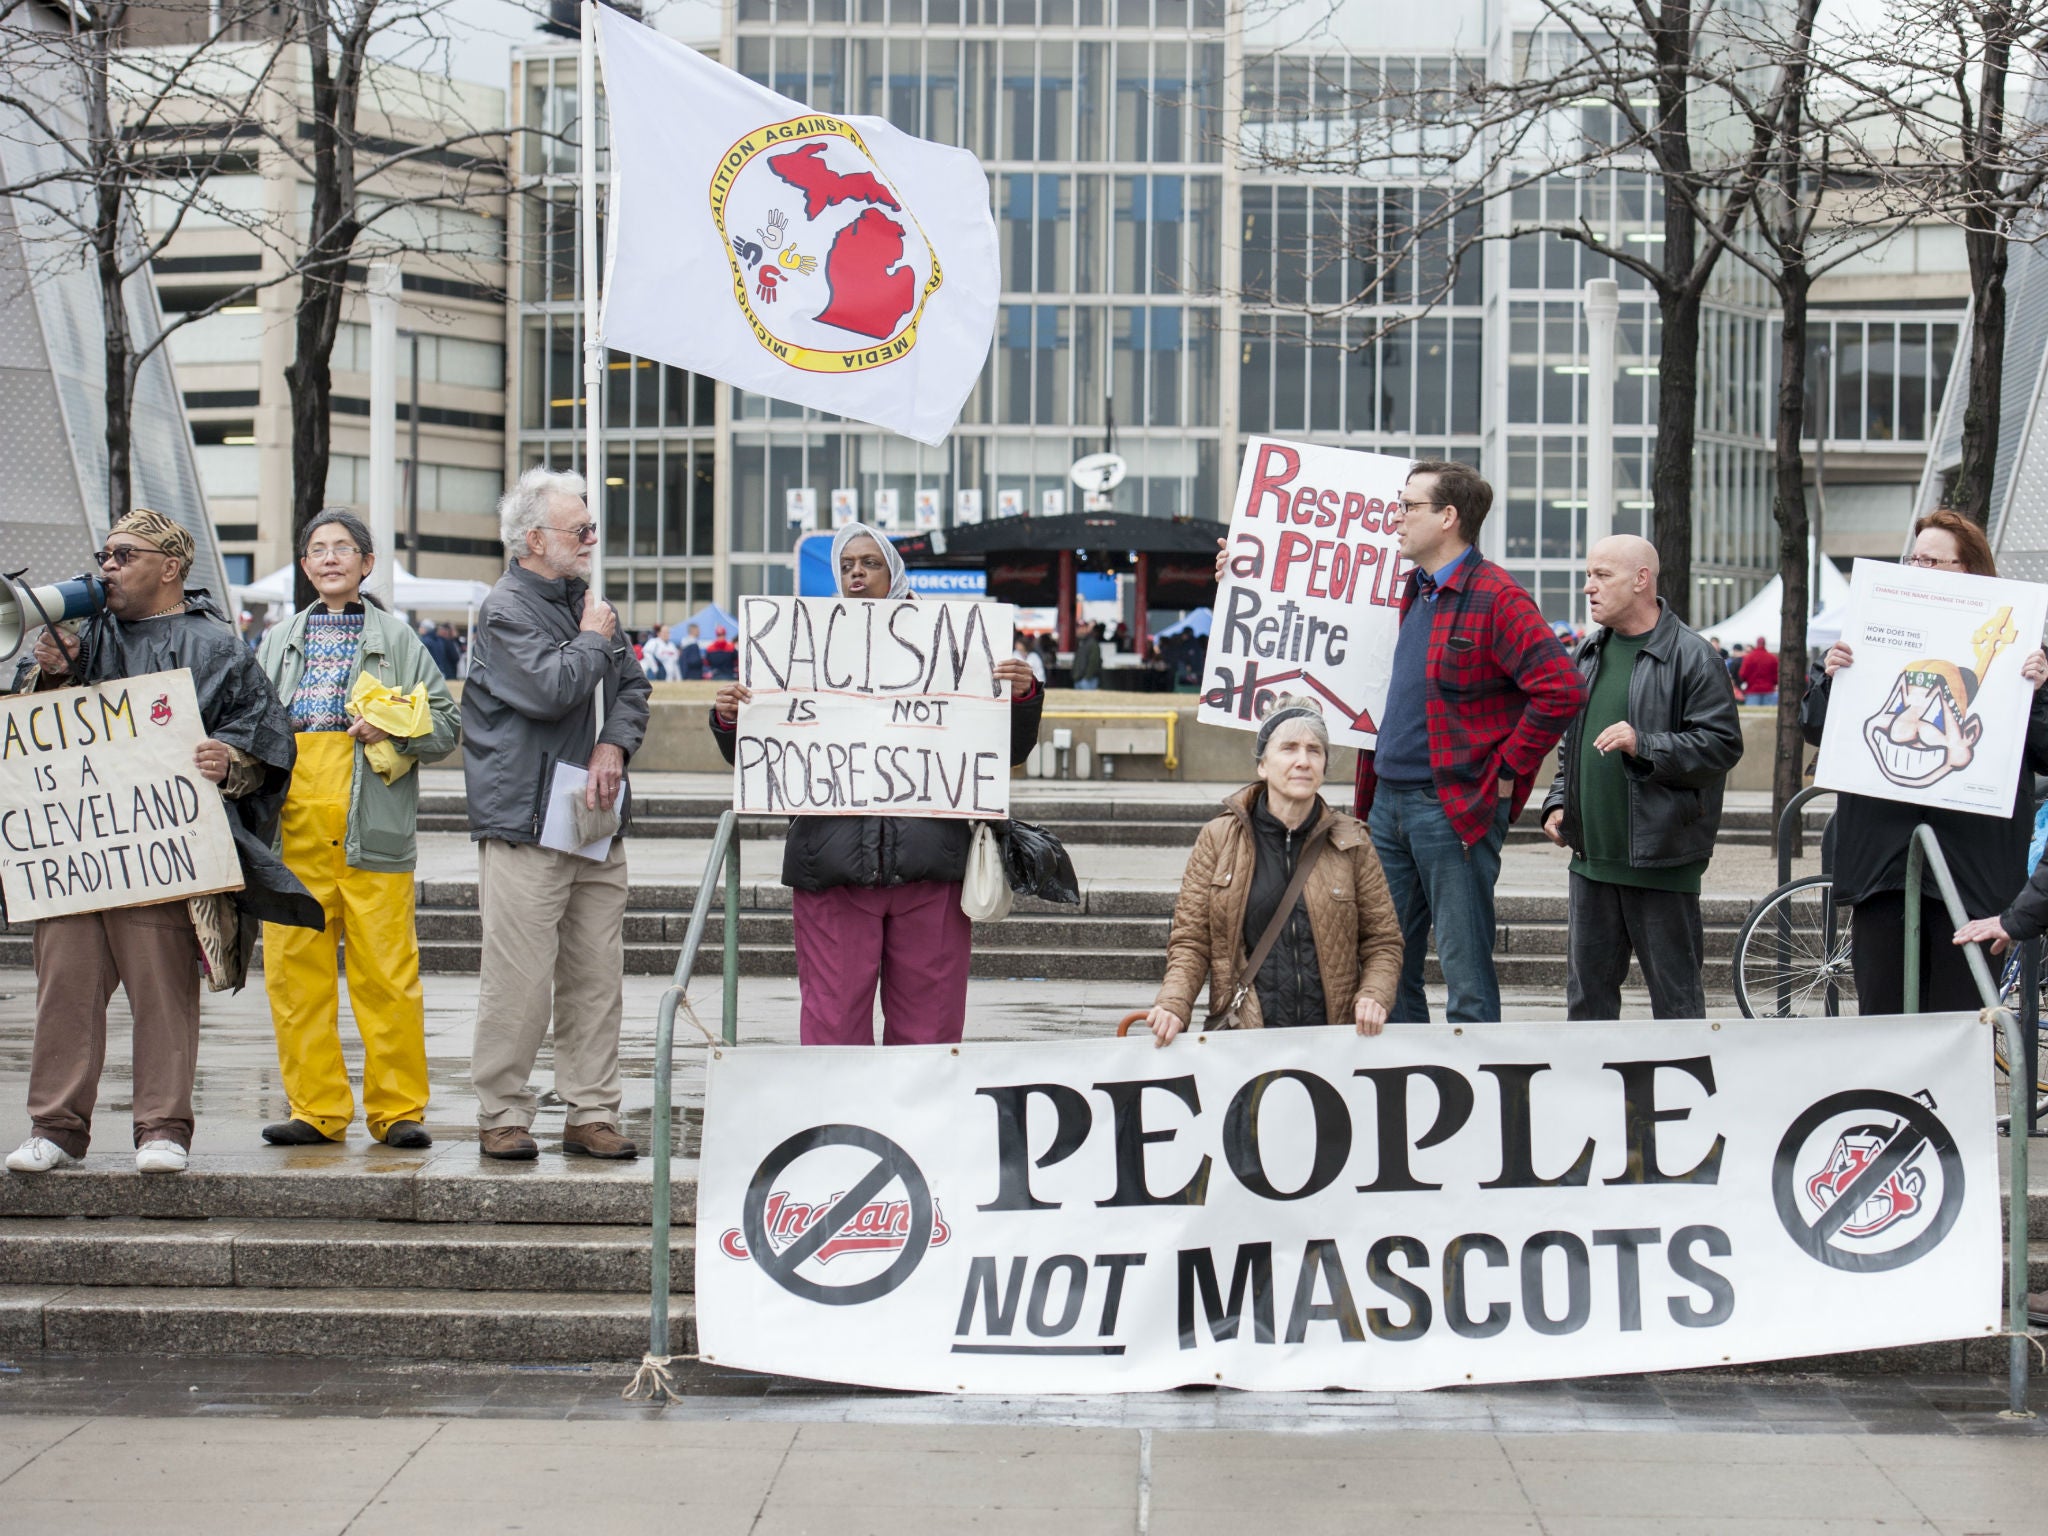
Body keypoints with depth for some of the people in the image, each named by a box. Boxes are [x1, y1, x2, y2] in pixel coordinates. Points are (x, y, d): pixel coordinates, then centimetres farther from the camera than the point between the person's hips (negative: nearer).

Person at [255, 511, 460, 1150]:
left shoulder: (398, 639, 11)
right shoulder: (278, 643, 21)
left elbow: (444, 726, 7)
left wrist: (391, 727, -10)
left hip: (371, 831, -3)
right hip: (293, 830, 3)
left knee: (386, 974, -6)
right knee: (294, 975, 2)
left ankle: (397, 1109, 3)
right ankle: (316, 1108, 11)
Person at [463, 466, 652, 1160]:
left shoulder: (588, 601, 17)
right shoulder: (505, 610, -7)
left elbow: (632, 688, 17)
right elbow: (550, 691, -20)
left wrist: (613, 747, -2)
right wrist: (593, 640, -3)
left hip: (595, 819, 7)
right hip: (524, 823, -7)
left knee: (597, 975, 7)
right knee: (519, 978, -6)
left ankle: (591, 1113, 14)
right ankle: (503, 1115, 3)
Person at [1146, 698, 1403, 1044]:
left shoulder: (1351, 843, 12)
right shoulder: (1218, 840, 9)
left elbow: (1383, 941, 16)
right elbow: (1190, 942, 8)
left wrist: (1373, 997, -4)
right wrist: (1172, 1006, -9)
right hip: (1243, 1041, -2)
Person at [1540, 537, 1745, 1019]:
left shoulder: (1691, 657, -9)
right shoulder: (1590, 652, 14)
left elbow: (1722, 744, -13)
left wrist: (1645, 746, -22)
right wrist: (1558, 801, 14)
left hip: (1660, 859, -7)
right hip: (1591, 856, 7)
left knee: (1675, 994, 1)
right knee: (1587, 988, 12)